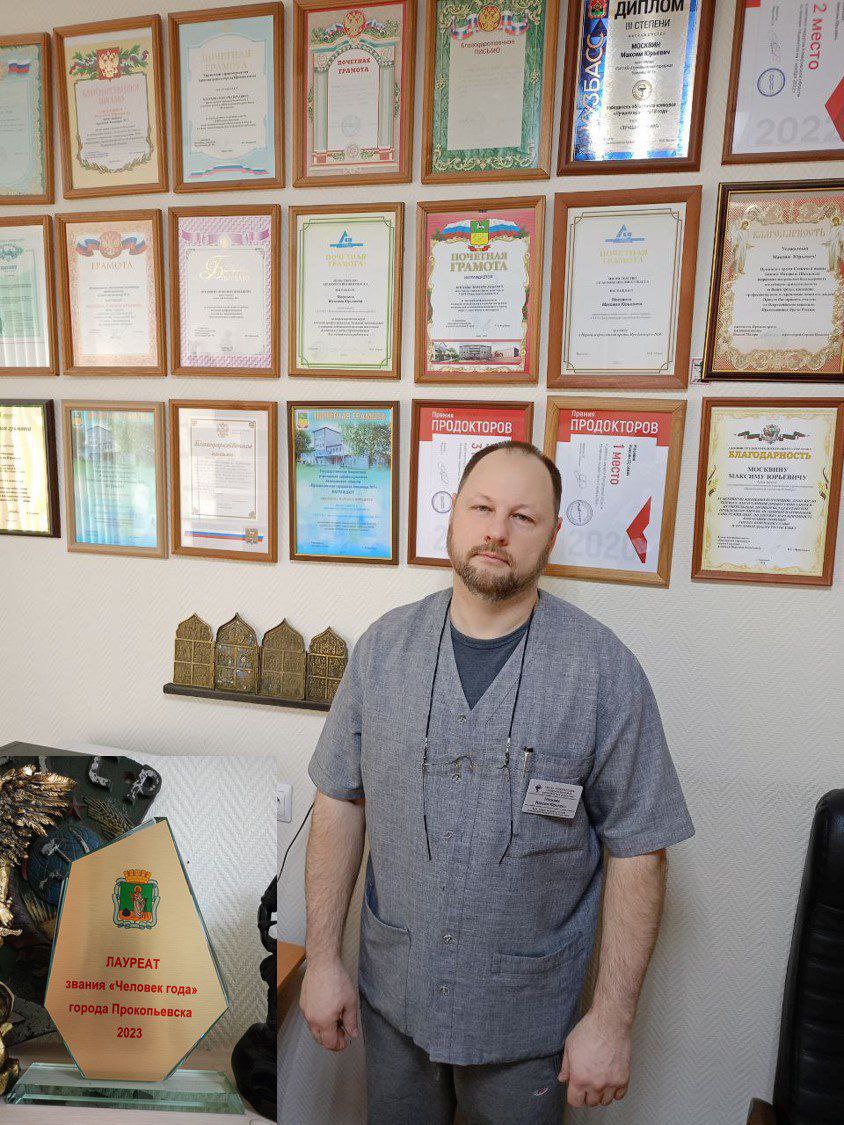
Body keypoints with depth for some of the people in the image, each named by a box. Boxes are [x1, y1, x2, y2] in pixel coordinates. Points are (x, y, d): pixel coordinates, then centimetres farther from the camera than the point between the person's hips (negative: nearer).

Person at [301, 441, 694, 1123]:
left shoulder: (604, 669, -17)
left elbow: (638, 851, -12)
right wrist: (323, 958, -1)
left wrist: (613, 1019, -10)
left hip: (526, 1016, -2)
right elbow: (341, 802, -2)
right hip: (392, 994, 3)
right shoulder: (384, 647, -8)